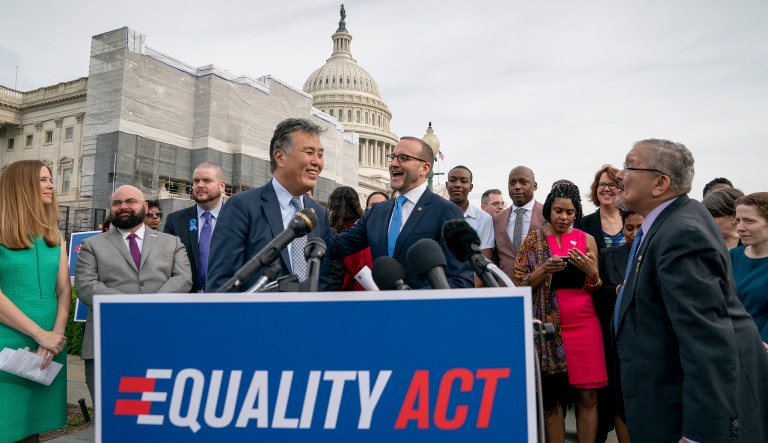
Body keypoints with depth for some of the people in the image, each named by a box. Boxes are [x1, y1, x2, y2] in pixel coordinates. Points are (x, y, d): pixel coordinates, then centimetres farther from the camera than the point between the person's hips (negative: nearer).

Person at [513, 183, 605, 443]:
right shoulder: (533, 240, 3)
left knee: (587, 395, 3)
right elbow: (520, 284, -1)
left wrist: (589, 270, -14)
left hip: (584, 324, 1)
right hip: (548, 325, -1)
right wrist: (545, 269, -17)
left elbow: (594, 288, 7)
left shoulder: (587, 240, 7)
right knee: (552, 395, 4)